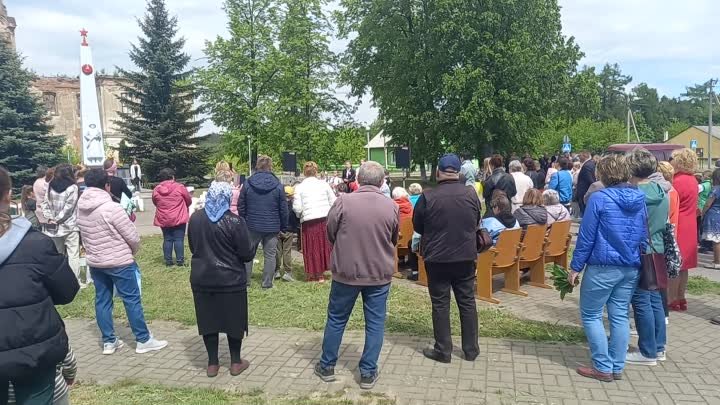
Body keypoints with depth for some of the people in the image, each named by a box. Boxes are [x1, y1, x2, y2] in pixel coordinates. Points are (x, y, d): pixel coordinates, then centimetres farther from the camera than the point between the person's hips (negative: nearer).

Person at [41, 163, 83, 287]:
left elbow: (45, 203, 1)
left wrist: (50, 218, -4)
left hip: (54, 227, 5)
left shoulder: (50, 186, 5)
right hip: (69, 226, -5)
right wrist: (58, 220, -8)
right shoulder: (73, 187, -11)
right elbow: (68, 208, -15)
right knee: (73, 254, -2)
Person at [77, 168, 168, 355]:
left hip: (94, 262, 7)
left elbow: (85, 237, 9)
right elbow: (132, 236, -16)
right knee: (132, 300, 1)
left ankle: (108, 341, 20)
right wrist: (133, 251, 4)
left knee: (102, 300, 13)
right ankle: (143, 340, 8)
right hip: (119, 262, -7)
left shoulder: (81, 209, 2)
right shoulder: (112, 208, -20)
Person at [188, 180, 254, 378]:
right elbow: (246, 254, -13)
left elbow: (192, 247, 11)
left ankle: (212, 363, 21)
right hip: (230, 279, -3)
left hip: (202, 278, 4)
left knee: (208, 319, 13)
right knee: (234, 319, 11)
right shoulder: (234, 221, -16)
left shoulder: (195, 218, -1)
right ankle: (236, 362, 21)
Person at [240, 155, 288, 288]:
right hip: (272, 226, -1)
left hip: (252, 225, 1)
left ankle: (245, 280, 21)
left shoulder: (248, 183, -3)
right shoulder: (278, 185, -6)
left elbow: (241, 207, 1)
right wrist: (284, 226, 6)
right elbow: (283, 209, -3)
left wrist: (244, 222, 13)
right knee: (270, 255, 8)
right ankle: (267, 282, 10)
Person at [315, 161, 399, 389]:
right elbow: (393, 240, 7)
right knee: (375, 323, 12)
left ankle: (327, 366, 28)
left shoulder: (344, 202, -13)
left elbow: (330, 233, 0)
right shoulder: (391, 206, -7)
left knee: (336, 319, 15)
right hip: (380, 274, 1)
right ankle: (368, 373, 18)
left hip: (346, 271, 0)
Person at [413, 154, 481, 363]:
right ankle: (471, 349, 23)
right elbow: (476, 223, 10)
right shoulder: (471, 194, -5)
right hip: (466, 257, 3)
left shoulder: (428, 197, -15)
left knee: (440, 304, 8)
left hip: (437, 258, -3)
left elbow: (417, 226, -1)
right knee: (468, 302, 14)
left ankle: (443, 351, 15)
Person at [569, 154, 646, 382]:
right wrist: (637, 259, 21)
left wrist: (576, 267, -5)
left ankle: (603, 368, 8)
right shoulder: (639, 198, 6)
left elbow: (586, 236, -11)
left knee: (591, 315, 5)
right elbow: (643, 235, 12)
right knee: (620, 316, 12)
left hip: (603, 267, -6)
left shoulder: (599, 198, -13)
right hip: (631, 267, 7)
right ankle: (617, 367, 19)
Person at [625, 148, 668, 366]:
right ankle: (658, 347, 24)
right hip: (658, 252, 8)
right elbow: (665, 223, 15)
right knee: (655, 300, 15)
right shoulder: (663, 193, 4)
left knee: (642, 303, 1)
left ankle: (648, 352, 9)